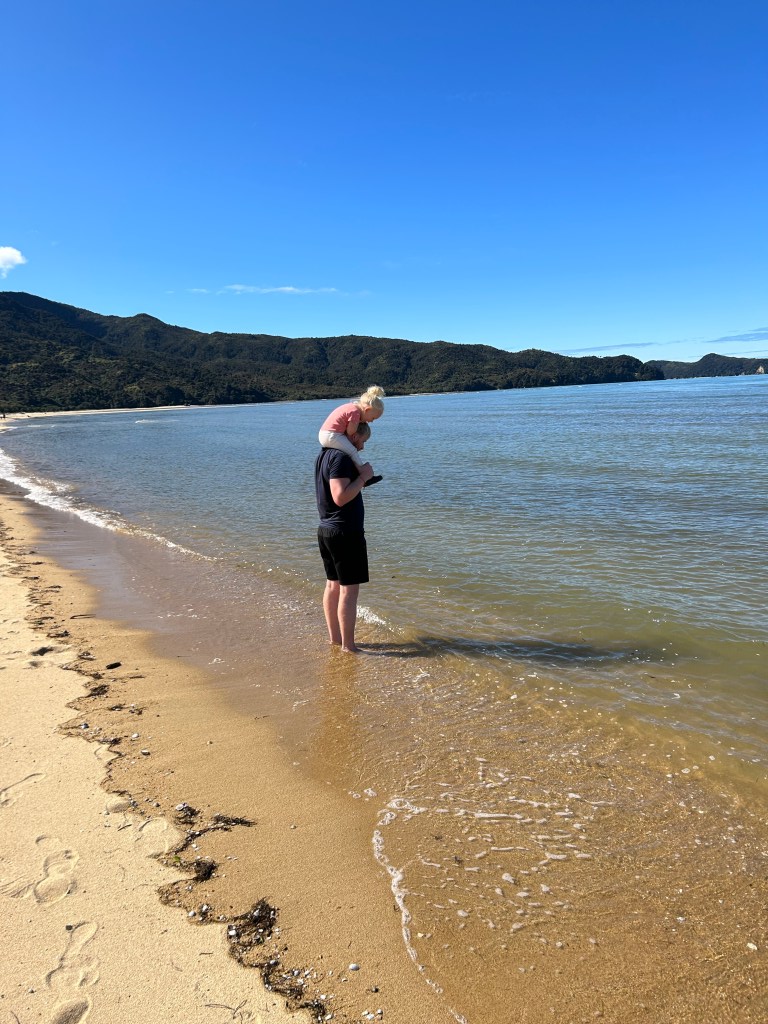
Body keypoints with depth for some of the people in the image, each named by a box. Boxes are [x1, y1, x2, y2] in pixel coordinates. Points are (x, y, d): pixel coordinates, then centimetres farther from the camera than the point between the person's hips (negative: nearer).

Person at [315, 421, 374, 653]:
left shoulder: (323, 455, 12)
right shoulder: (341, 457, -19)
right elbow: (340, 497, -27)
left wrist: (361, 479, 14)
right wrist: (363, 477, -17)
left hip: (326, 529, 10)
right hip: (345, 532, -10)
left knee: (333, 584, 17)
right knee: (349, 589, -3)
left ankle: (334, 637, 27)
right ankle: (348, 646, 3)